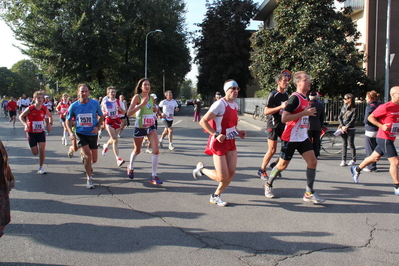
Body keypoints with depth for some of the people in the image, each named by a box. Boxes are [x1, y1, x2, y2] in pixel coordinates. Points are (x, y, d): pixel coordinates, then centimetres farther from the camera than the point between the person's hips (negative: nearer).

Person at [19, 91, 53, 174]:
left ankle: (41, 167, 6)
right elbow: (21, 116, -3)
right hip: (31, 133, -2)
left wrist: (50, 124, -5)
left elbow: (50, 116, 12)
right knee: (35, 152, 1)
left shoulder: (45, 109, -8)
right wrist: (25, 124, -20)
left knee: (42, 149, -12)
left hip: (41, 132, 2)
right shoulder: (30, 109, -16)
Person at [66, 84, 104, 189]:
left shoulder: (95, 103, -8)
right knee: (88, 155, -17)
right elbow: (68, 120, 4)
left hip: (92, 134, 2)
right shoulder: (74, 106, -8)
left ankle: (83, 156, 47)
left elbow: (101, 116, 7)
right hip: (80, 133, -2)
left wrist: (97, 127, -9)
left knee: (94, 159, 9)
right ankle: (89, 178, 2)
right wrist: (70, 133, -11)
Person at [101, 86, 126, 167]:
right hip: (109, 121, -3)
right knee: (115, 140, -15)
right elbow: (102, 112, 14)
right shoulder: (104, 102, 1)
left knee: (113, 139, 16)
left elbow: (124, 112, 7)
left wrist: (120, 109, -15)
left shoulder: (119, 102, 3)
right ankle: (118, 159, -18)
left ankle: (106, 145, 52)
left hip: (117, 121, 3)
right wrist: (104, 113, -10)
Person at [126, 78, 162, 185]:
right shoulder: (137, 97, -9)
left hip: (151, 126, 4)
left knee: (156, 150, -13)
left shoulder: (151, 98, 6)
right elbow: (128, 113, -20)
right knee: (137, 151, 16)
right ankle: (130, 167, 45)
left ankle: (154, 176, -5)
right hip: (140, 127, -3)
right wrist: (141, 104, -27)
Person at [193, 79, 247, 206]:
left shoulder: (235, 105, 10)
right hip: (219, 143, -8)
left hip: (231, 142, 8)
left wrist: (238, 132, 8)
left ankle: (216, 196, 24)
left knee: (231, 173, 4)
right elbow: (203, 121, -17)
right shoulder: (219, 104, -17)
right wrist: (216, 134, -23)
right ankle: (201, 168, 21)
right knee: (222, 177, -7)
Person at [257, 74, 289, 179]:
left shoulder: (286, 94, 12)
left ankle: (276, 164, 20)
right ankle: (262, 171, 11)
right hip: (273, 125, -7)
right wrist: (281, 107, -25)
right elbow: (266, 111, -18)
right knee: (272, 150, -5)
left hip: (283, 124, 7)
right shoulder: (273, 95, -12)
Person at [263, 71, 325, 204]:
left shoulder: (305, 99, 11)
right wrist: (304, 113, -25)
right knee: (283, 165, 4)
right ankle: (268, 184, 28)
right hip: (290, 138, -8)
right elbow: (284, 118, -25)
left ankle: (309, 193, 5)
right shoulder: (295, 98, -17)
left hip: (303, 137, 8)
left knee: (313, 161, -3)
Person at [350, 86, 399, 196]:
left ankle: (356, 169, 38)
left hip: (390, 139, 8)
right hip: (384, 138, -8)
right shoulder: (385, 107, -16)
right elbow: (370, 117, -11)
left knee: (375, 157, 20)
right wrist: (381, 126, -21)